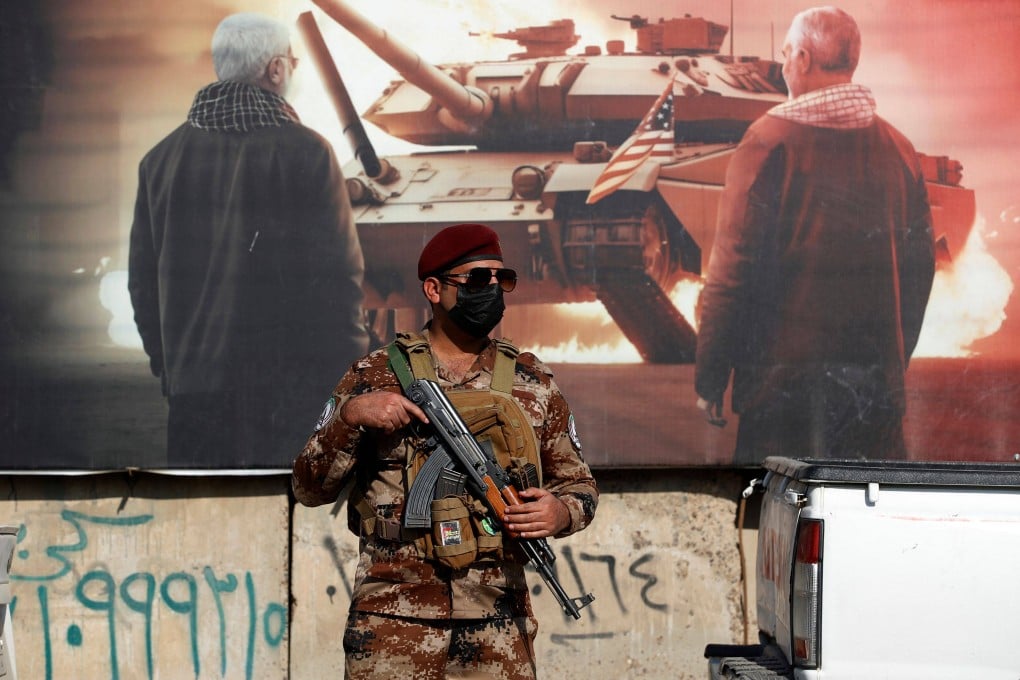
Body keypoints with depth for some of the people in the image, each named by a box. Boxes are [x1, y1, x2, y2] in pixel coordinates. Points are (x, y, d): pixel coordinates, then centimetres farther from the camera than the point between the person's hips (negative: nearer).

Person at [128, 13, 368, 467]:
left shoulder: (161, 158, 7)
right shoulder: (305, 152, -8)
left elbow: (143, 277, 12)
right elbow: (338, 273, -10)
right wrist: (348, 372, -2)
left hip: (194, 384, 5)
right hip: (289, 384, -4)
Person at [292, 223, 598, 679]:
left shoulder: (532, 382, 11)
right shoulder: (376, 376, 5)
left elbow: (578, 484, 16)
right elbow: (309, 489, 3)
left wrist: (560, 512, -7)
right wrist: (350, 415, -14)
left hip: (499, 627, 2)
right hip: (395, 623, -2)